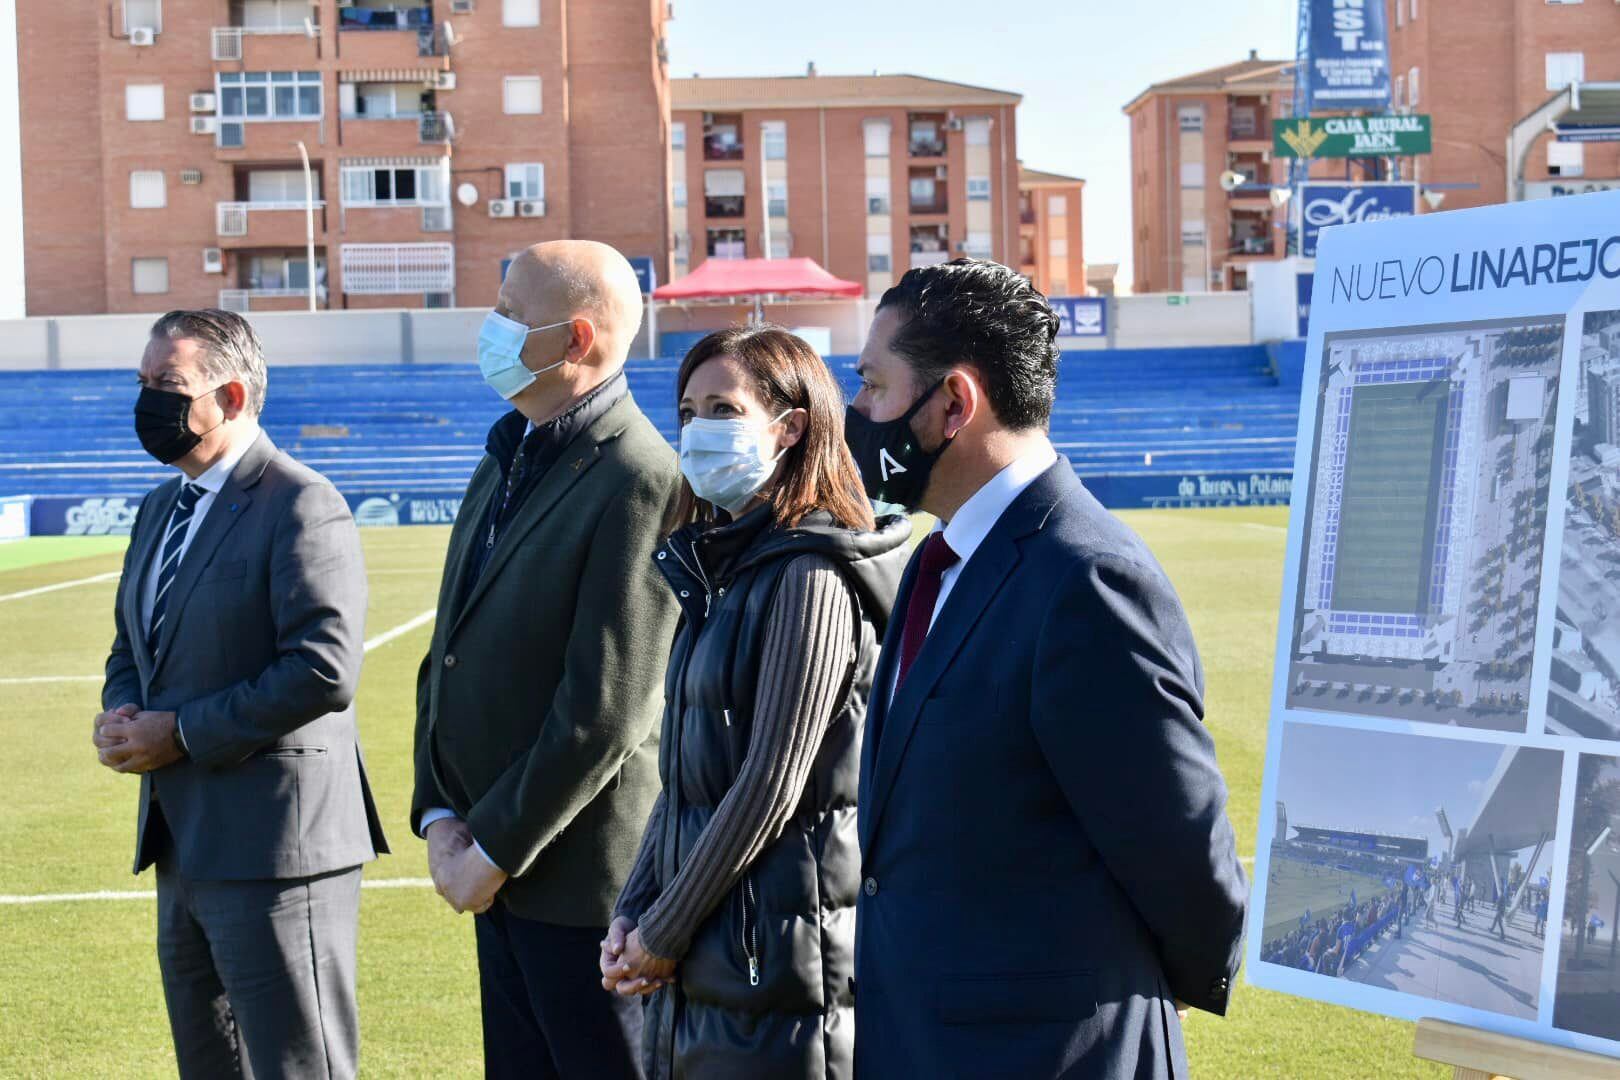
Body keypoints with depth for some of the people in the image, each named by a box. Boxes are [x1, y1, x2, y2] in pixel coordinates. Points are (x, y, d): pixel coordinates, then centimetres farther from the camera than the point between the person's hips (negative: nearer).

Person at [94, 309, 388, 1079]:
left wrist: (181, 733, -18)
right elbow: (131, 650, 24)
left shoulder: (301, 507, -13)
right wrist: (121, 715, 1)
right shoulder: (161, 508, 15)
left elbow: (323, 669, -22)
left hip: (274, 845, -9)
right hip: (184, 845, 9)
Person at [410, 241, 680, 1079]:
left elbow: (605, 710, -20)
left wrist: (494, 850, -14)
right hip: (500, 877, 8)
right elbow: (450, 655, 13)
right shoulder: (508, 461, 12)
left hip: (586, 875, -8)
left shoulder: (640, 483, -17)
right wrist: (439, 816, 3)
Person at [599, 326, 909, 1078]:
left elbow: (771, 787, -17)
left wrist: (661, 935, -11)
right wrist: (631, 915, 5)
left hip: (775, 952, -8)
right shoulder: (720, 568, 12)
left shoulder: (809, 578, -14)